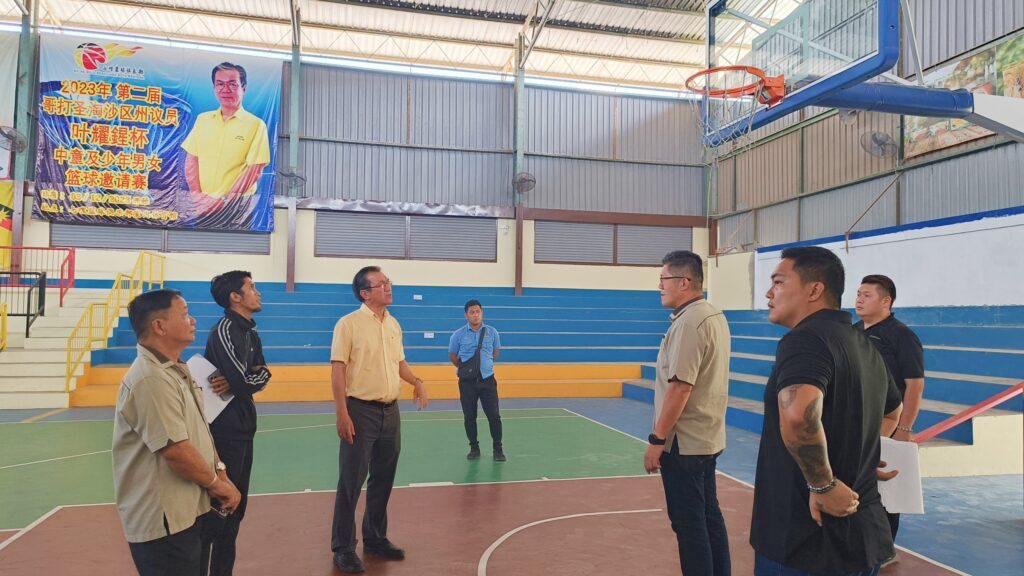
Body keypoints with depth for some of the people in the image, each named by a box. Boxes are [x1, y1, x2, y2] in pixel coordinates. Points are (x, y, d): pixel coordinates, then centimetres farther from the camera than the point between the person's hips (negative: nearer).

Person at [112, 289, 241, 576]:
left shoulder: (176, 371, 11)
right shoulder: (151, 379, -22)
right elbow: (177, 450, -25)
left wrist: (220, 472, 4)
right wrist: (217, 483, -11)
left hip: (187, 510, 10)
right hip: (164, 519, -10)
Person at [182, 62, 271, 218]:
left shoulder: (256, 125, -3)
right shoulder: (202, 119, 12)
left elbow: (254, 171, -9)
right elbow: (191, 160, 10)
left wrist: (224, 201, -15)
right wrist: (196, 194, -5)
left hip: (236, 205, -3)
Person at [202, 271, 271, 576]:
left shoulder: (250, 333, 12)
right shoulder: (224, 330, -16)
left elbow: (263, 374, 4)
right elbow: (243, 383, -22)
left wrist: (236, 381, -14)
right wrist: (241, 381, 0)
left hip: (243, 427, 9)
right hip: (227, 429, -9)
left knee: (237, 505, 16)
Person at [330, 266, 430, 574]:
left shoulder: (394, 324, 10)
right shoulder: (349, 324, -10)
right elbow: (337, 370, -13)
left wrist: (417, 382, 2)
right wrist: (342, 414, -18)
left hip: (391, 411, 6)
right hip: (361, 411, -6)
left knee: (383, 480, 15)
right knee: (351, 482, 1)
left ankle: (375, 538, 30)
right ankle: (343, 548, 14)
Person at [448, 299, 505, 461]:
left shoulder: (492, 332, 1)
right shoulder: (458, 335, -4)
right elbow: (452, 355, 9)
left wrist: (486, 364, 10)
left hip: (487, 379, 1)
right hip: (467, 381, 0)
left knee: (494, 416, -1)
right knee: (469, 417, 6)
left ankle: (498, 449, 12)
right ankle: (474, 448, 21)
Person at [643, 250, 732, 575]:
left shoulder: (688, 323, -19)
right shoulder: (715, 317, 9)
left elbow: (679, 388, -23)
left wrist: (656, 440, -19)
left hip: (684, 441, -9)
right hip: (708, 437, 9)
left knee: (689, 523, 1)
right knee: (709, 516, 17)